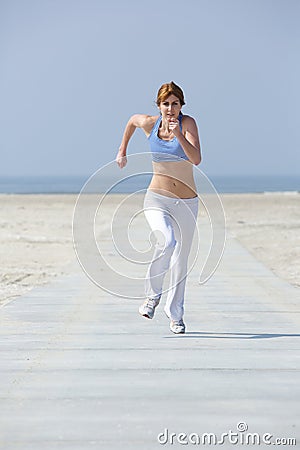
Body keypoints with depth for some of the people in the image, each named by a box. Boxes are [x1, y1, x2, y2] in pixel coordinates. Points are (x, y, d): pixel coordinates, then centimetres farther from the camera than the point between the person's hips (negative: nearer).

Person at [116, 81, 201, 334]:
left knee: (181, 260, 10)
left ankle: (175, 315, 27)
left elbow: (196, 159, -21)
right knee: (167, 242, -29)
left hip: (186, 204, 1)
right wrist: (123, 151, 25)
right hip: (157, 200, -1)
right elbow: (132, 120, 21)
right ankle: (153, 295, -8)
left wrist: (179, 135, -32)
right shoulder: (149, 123, -4)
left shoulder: (187, 123, -9)